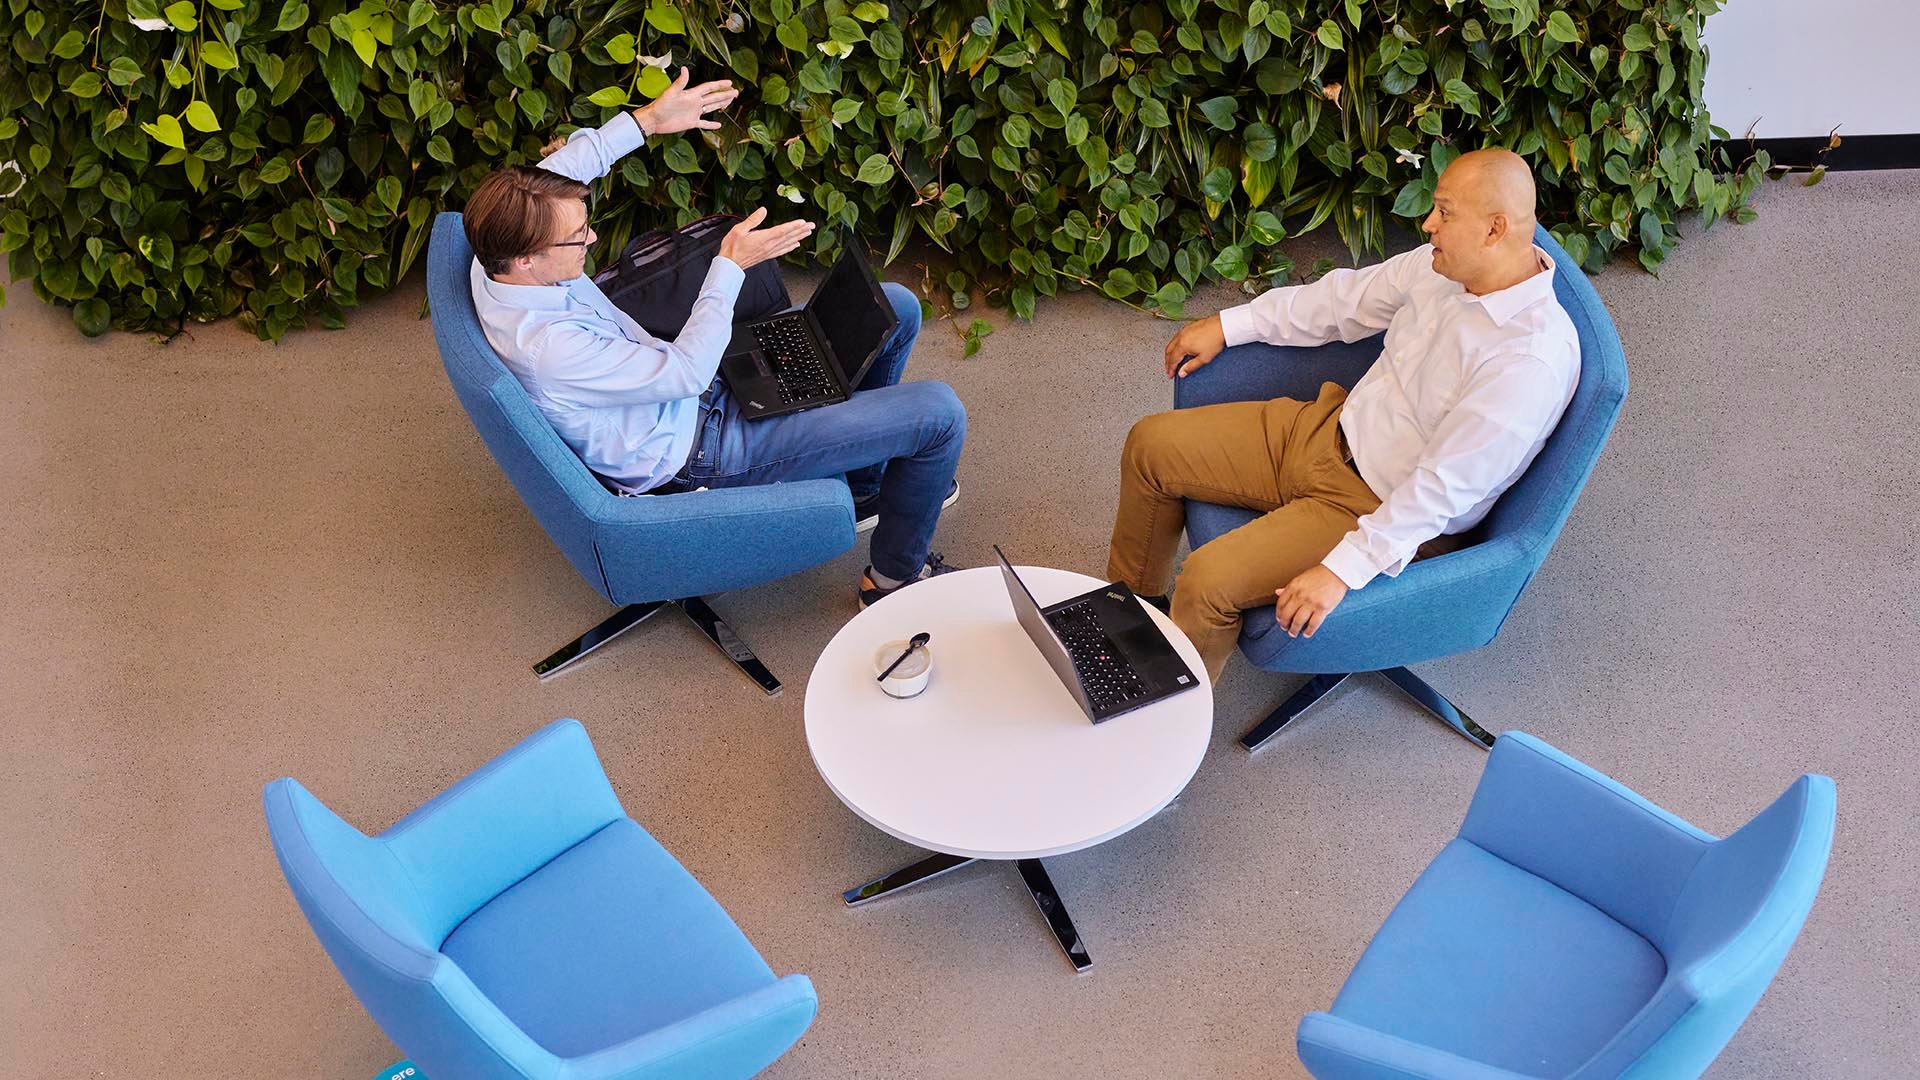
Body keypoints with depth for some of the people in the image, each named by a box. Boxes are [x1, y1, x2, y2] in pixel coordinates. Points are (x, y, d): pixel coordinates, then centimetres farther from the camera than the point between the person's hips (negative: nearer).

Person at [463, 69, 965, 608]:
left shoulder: (499, 256, -10)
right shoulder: (548, 347, -36)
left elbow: (561, 168, 9)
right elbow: (687, 370, -28)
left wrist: (645, 121, 2)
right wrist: (731, 266, -22)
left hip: (685, 391, 10)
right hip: (700, 452, -9)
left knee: (896, 309, 10)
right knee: (937, 411, -12)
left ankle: (864, 485, 29)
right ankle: (898, 574, 12)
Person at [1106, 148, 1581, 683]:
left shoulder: (1531, 359, -29)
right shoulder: (1444, 264, -4)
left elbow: (1442, 487, -30)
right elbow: (1350, 297, 12)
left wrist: (1342, 570, -32)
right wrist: (1229, 325, 15)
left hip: (1393, 513, -8)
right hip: (1331, 429, 9)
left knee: (1208, 582, -24)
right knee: (1151, 445, 7)